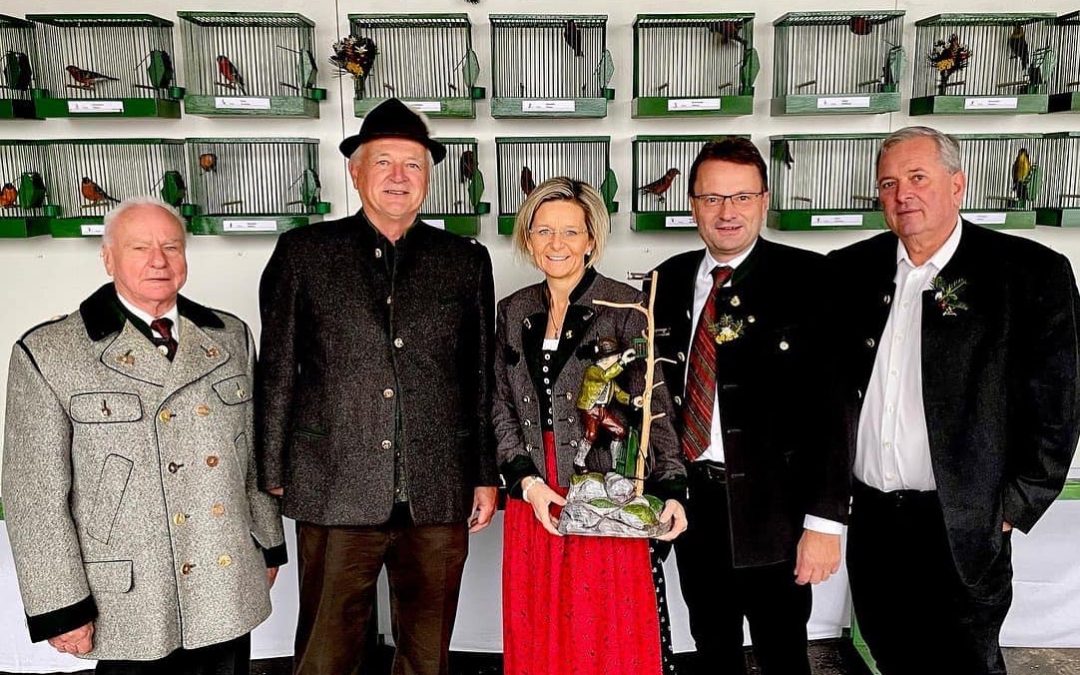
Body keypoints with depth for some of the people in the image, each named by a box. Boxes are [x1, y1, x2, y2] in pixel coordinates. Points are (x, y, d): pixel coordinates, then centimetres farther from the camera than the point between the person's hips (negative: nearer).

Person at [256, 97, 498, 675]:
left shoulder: (465, 261, 8)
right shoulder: (304, 253, 4)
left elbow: (483, 378, 10)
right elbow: (276, 372, 4)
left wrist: (487, 476, 8)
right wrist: (273, 473, 2)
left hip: (438, 497, 2)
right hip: (335, 493, -1)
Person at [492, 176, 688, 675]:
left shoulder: (625, 307, -4)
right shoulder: (513, 312, 10)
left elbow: (653, 408, -5)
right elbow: (502, 407, 9)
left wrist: (670, 489, -15)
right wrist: (526, 480, -4)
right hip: (533, 503, 4)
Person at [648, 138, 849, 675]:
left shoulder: (806, 279, -9)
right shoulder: (668, 280, 5)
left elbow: (830, 402, -13)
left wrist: (825, 519, -16)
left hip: (771, 507, -4)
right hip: (692, 500, 5)